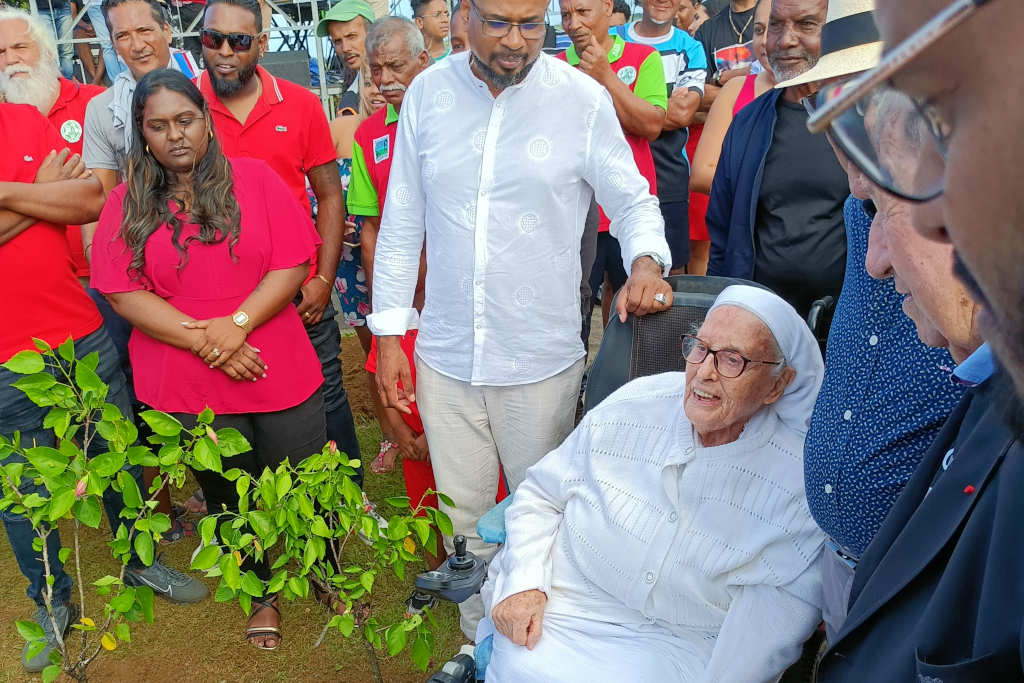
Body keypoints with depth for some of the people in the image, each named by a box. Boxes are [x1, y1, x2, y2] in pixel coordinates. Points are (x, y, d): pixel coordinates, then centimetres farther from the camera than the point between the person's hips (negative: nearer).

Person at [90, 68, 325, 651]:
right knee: (230, 498, 17)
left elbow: (293, 264, -7)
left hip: (281, 373, -1)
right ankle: (262, 594, 40)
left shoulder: (255, 178, -1)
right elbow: (123, 292, -5)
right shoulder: (128, 203, 2)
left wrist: (236, 324, -19)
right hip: (188, 389, 1)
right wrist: (203, 341, -16)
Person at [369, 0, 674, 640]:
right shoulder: (428, 93, 1)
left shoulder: (584, 99, -7)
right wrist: (390, 331, 4)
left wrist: (646, 260, -21)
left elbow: (633, 201, 1)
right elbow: (402, 220, 5)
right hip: (446, 355, 3)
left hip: (542, 359, -2)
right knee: (464, 514, 16)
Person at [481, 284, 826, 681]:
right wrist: (524, 584, -6)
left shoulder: (800, 480, -8)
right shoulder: (633, 406, -1)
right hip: (561, 613, 1)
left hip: (683, 646, -1)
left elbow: (777, 616, -11)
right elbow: (539, 495, 6)